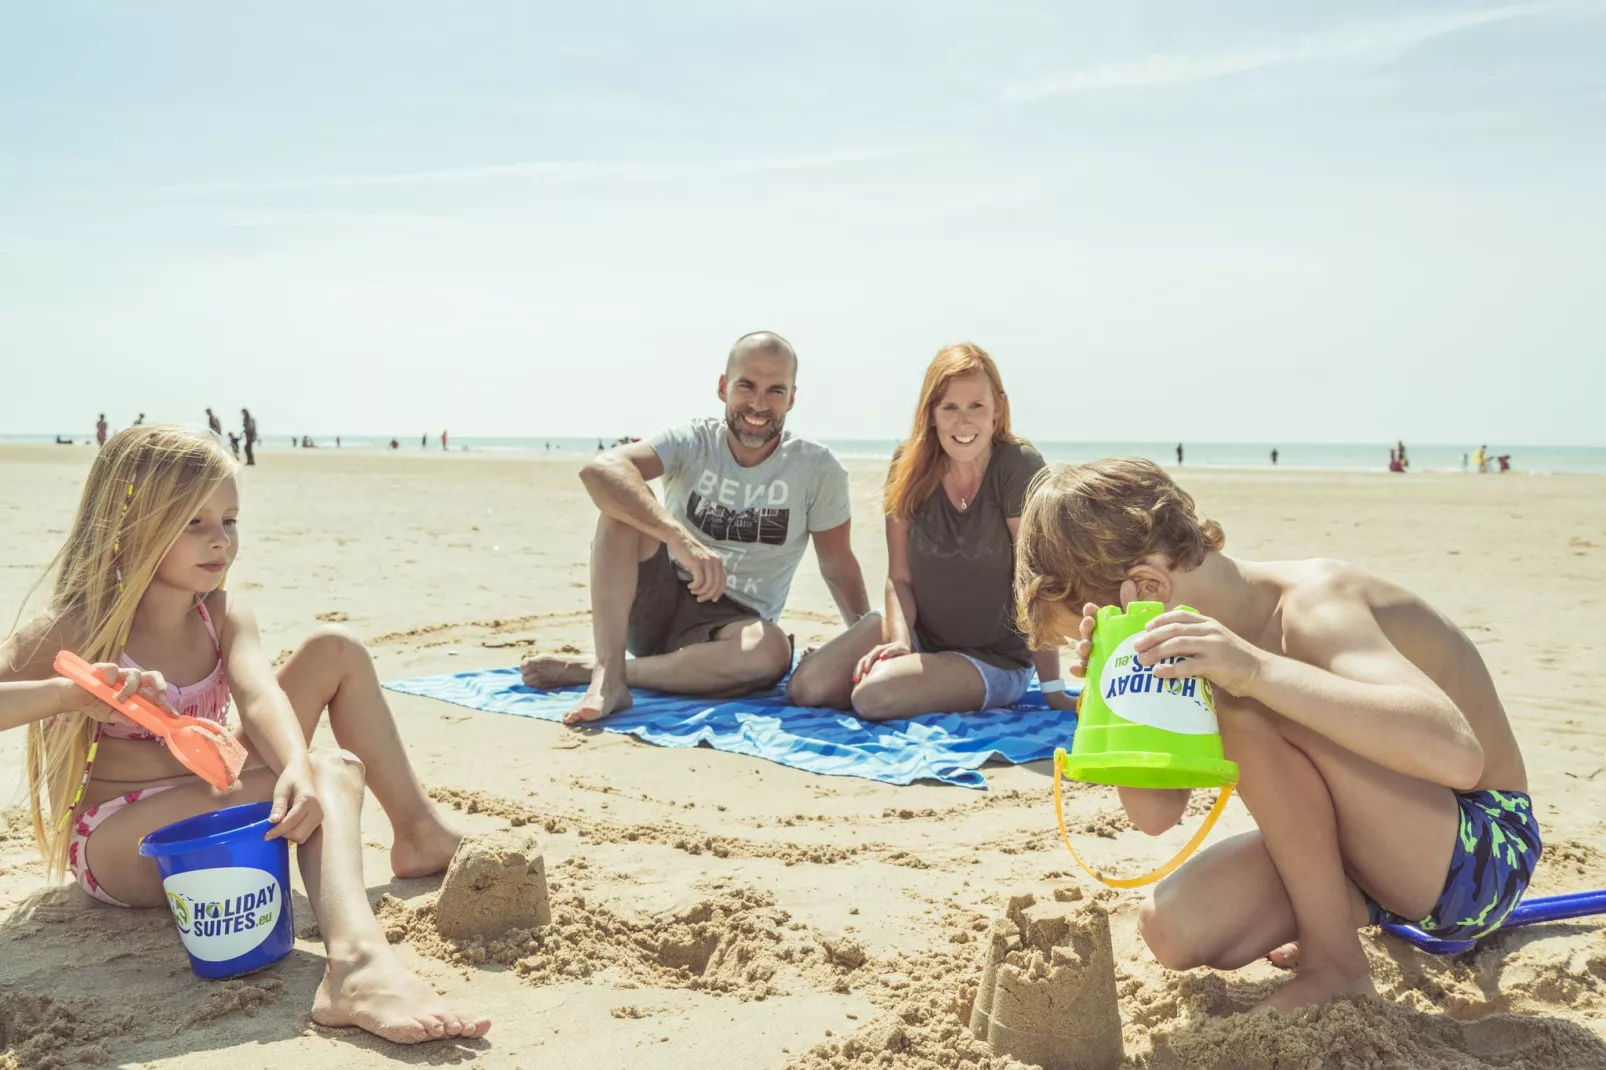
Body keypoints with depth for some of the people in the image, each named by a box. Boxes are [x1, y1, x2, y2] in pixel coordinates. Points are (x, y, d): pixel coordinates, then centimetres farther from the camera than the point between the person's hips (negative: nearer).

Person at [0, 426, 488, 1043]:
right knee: (334, 771, -31)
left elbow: (258, 693, -21)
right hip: (120, 847, -7)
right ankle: (356, 965, -59)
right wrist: (70, 691, -41)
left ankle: (420, 836, 1)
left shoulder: (222, 617, 0)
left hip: (207, 803, 7)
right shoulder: (78, 632, -13)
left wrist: (294, 767, -41)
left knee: (336, 650, -1)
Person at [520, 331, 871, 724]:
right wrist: (679, 536, -41)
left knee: (771, 649, -36)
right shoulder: (693, 442, -9)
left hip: (731, 626, 0)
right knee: (623, 504, -24)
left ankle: (582, 669, -23)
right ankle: (608, 675, -31)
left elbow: (838, 567, 5)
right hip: (656, 605, 0)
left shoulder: (818, 469, -6)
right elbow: (599, 468, -27)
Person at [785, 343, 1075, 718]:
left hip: (996, 658, -4)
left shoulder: (1019, 467, -17)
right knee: (805, 688, -14)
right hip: (920, 634, 5)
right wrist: (900, 642, -22)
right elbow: (900, 577, -4)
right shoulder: (909, 466, -5)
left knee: (873, 696, -29)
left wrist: (1053, 690, -19)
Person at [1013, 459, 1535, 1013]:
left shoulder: (1312, 604, -26)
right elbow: (1156, 812, -1)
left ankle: (1334, 965, -12)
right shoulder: (1215, 637, -1)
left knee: (1250, 706, -29)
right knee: (1173, 929, -14)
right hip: (1388, 848, 7)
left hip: (1484, 849, -7)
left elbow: (1455, 753, -43)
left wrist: (1256, 671, -49)